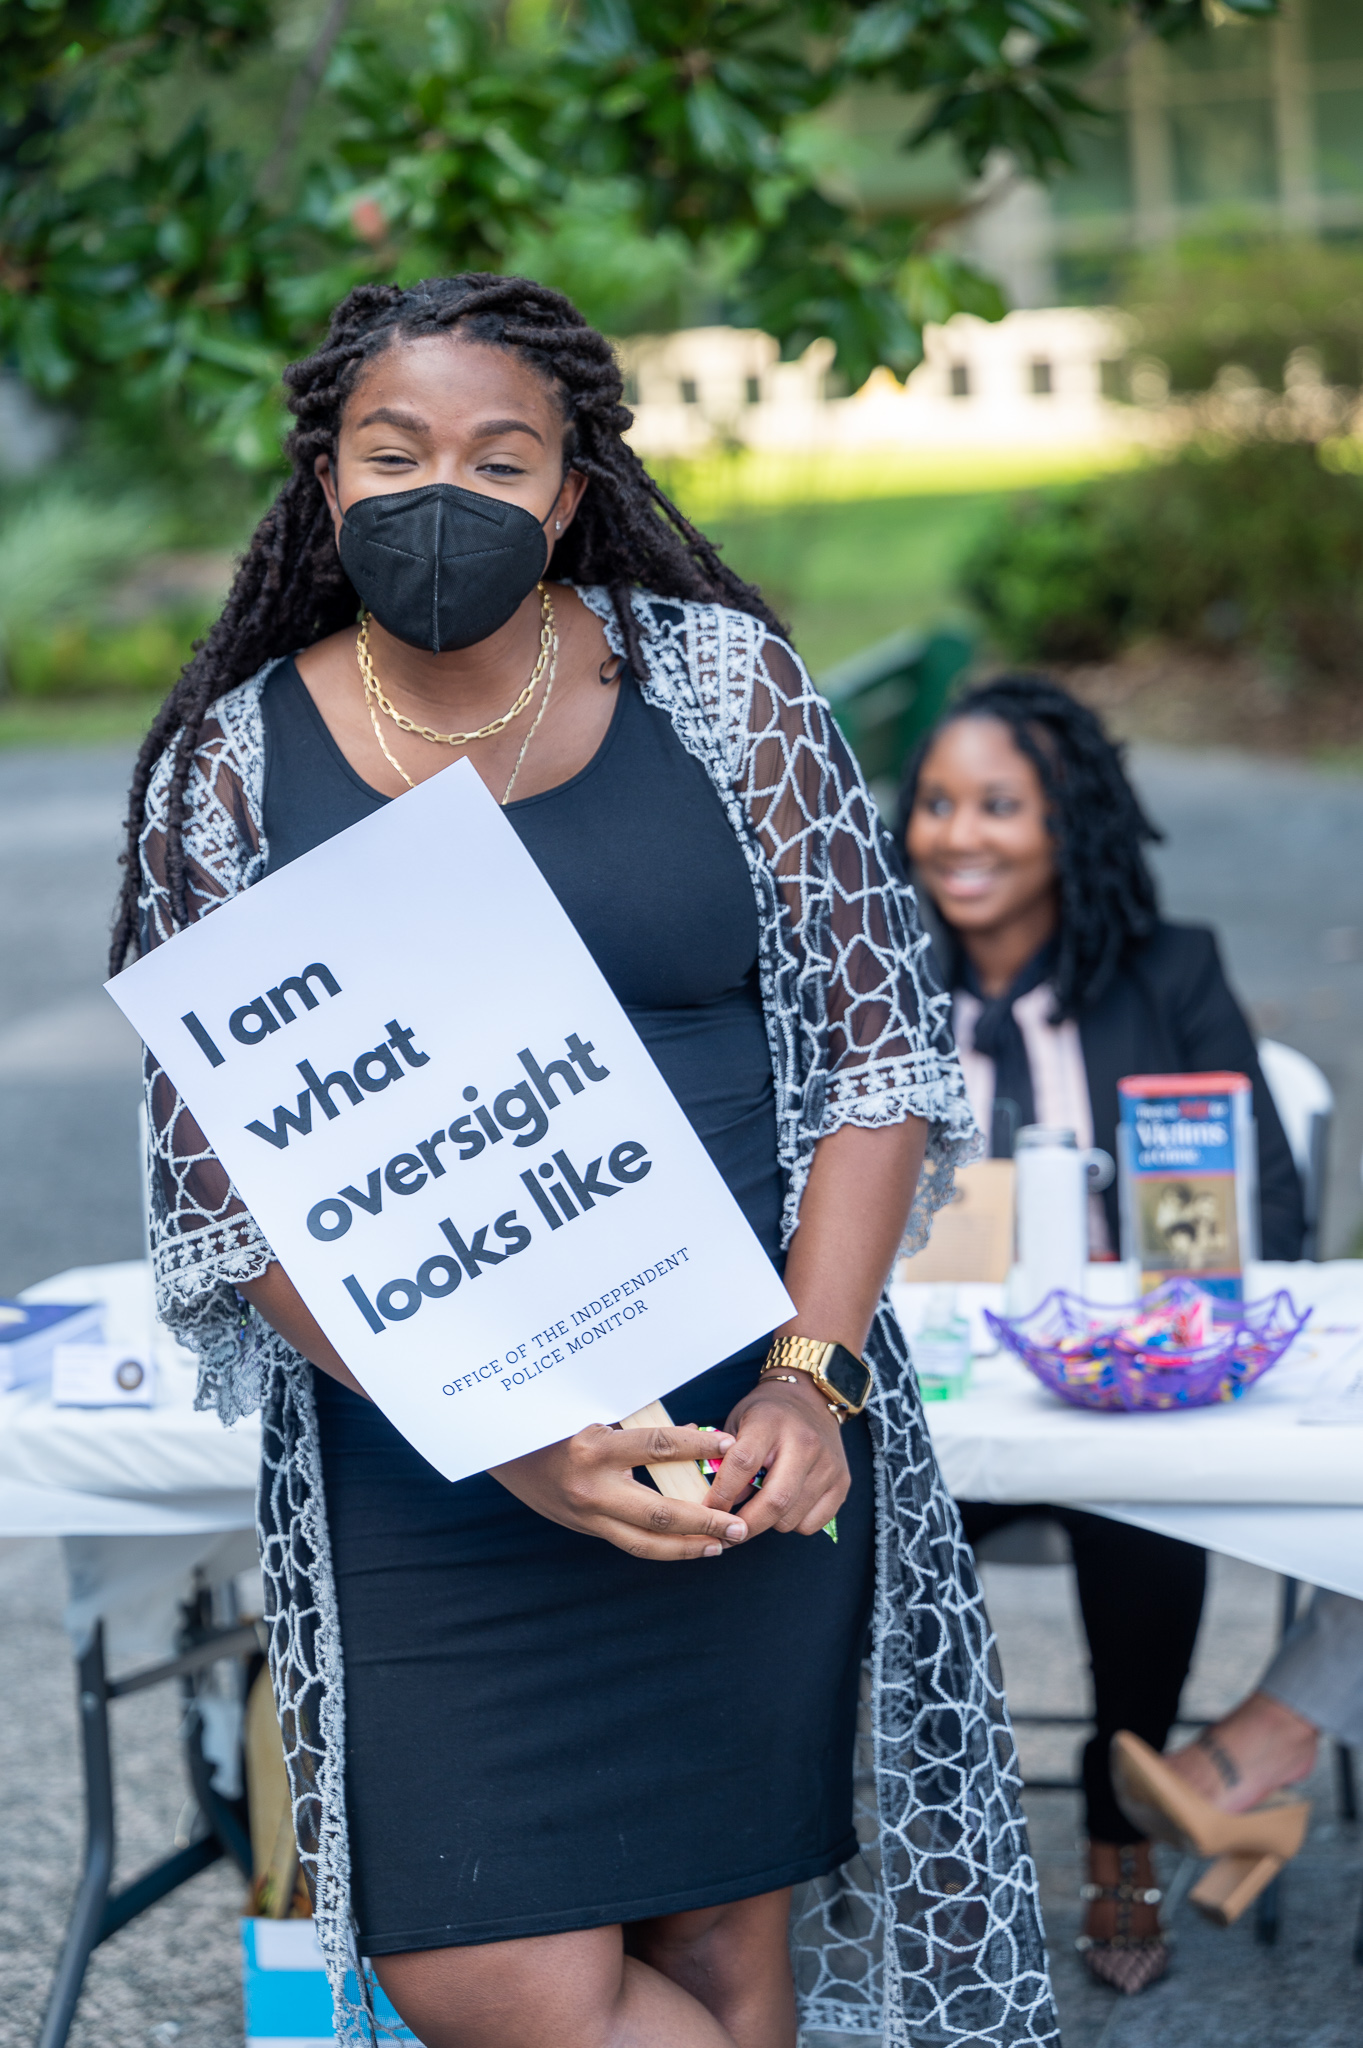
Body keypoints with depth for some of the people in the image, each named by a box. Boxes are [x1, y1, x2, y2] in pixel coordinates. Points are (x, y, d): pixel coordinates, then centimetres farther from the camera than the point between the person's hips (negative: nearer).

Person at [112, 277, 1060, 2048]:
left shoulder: (717, 678, 3)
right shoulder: (232, 763, 2)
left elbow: (877, 1044, 3)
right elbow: (224, 1184, -2)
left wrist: (811, 1374, -11)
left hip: (754, 1437, 1)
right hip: (426, 1481, 0)